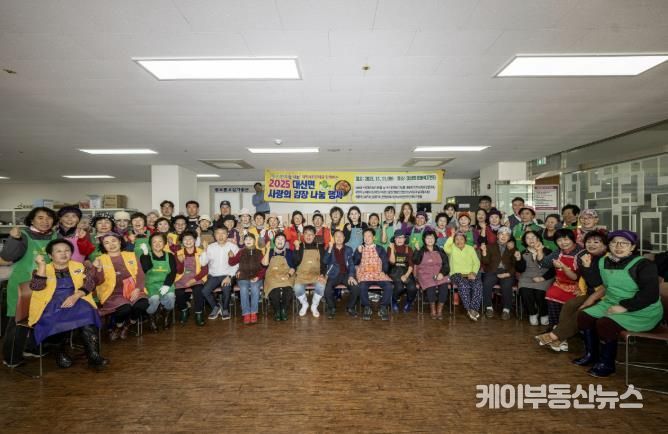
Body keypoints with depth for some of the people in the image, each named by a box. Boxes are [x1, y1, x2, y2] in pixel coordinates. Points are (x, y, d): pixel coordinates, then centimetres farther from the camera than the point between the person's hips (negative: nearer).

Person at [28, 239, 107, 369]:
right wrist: (42, 265, -10)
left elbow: (89, 283, 2)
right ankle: (61, 352, -5)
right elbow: (36, 287, -5)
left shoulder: (79, 266, 15)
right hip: (51, 303, 0)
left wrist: (75, 296, -15)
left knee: (86, 314, -31)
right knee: (58, 319, -33)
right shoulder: (43, 269, 13)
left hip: (76, 301, 0)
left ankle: (93, 355, -31)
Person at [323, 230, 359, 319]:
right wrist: (330, 249, -13)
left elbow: (351, 264, 5)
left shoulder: (348, 249, 13)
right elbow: (325, 262, -2)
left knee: (356, 289, -26)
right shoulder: (330, 249, 11)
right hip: (334, 275, -1)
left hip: (346, 274, 1)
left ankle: (350, 308, 3)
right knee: (327, 290, -29)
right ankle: (332, 308, 1)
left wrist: (351, 276, -12)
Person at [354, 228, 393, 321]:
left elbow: (385, 263, 10)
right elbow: (355, 263, 4)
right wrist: (359, 252, -10)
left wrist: (383, 272, -8)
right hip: (364, 274, -1)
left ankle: (383, 308, -9)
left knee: (389, 286, -28)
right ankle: (367, 308, -11)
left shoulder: (380, 249, 14)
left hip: (378, 274, 1)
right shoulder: (360, 248, 15)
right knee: (362, 286, -34)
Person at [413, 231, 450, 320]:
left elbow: (446, 265, 11)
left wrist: (442, 273, -7)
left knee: (444, 286, -28)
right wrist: (417, 250, -14)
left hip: (439, 275, 2)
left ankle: (440, 310, -15)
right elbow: (415, 261, -6)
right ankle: (433, 310, -15)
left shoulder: (440, 251, 19)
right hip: (425, 275, -2)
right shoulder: (421, 251, 12)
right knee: (431, 287, -32)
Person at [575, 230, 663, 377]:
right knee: (584, 316, -4)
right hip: (612, 303, 8)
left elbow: (650, 295, -24)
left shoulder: (644, 265, -17)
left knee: (605, 323, -27)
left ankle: (607, 364, -7)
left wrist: (625, 307, -26)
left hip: (642, 312, -8)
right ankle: (591, 354, 12)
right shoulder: (603, 262, 5)